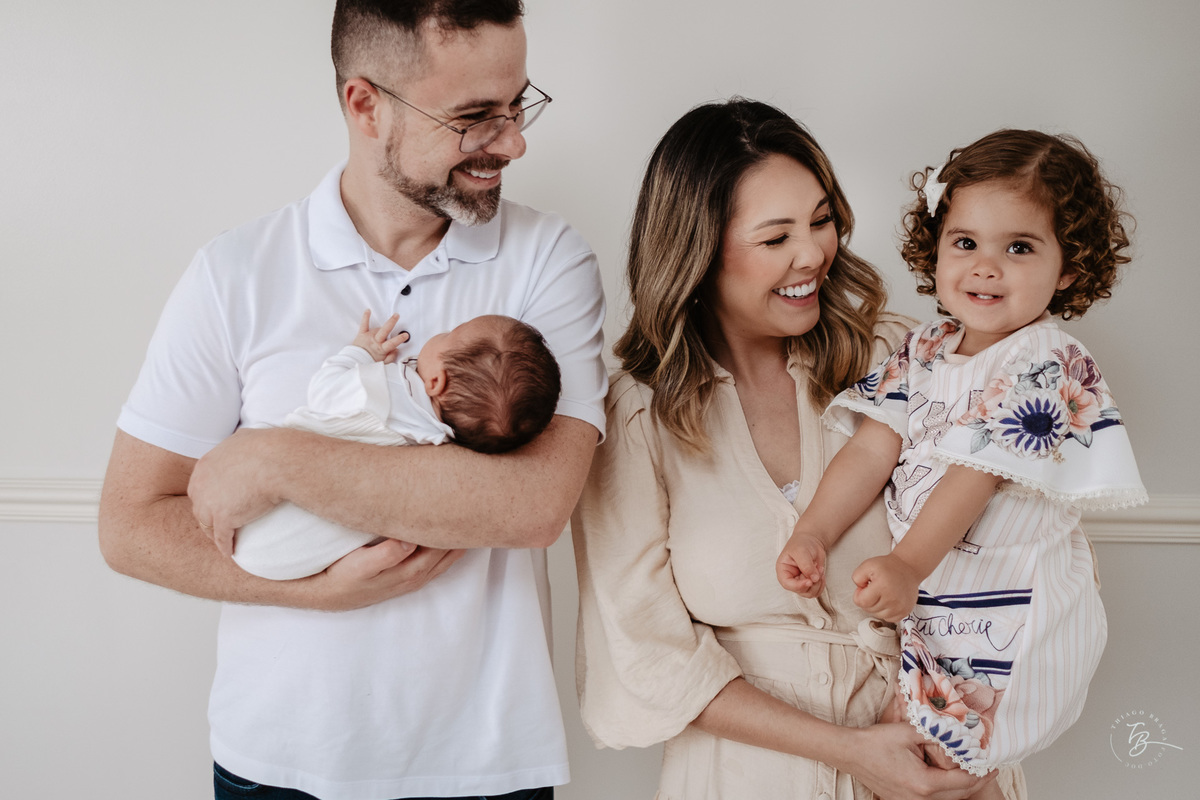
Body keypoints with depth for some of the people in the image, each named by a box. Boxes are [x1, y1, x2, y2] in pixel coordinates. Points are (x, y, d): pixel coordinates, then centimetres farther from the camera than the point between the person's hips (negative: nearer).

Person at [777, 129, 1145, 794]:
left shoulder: (1047, 365, -15)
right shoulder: (921, 351, 5)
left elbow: (977, 472, -24)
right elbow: (871, 450, 0)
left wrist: (907, 565, -32)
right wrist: (813, 533, -13)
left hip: (1006, 613, -6)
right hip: (921, 591, 6)